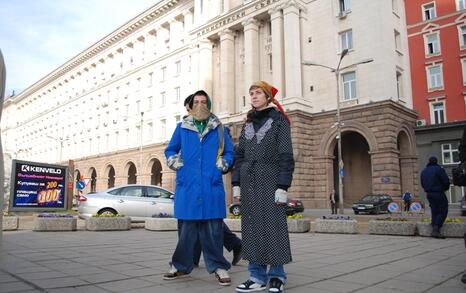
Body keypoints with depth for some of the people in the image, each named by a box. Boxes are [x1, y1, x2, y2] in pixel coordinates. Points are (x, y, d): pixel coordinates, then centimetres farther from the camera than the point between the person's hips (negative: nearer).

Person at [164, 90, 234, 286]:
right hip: (187, 186, 1)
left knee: (213, 229, 2)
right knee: (186, 228, 6)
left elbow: (229, 152, 15)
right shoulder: (182, 127, 11)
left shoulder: (218, 128, 10)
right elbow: (170, 150, 20)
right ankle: (180, 265, 21)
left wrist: (223, 164, -2)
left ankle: (218, 266, 14)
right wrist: (174, 162, 3)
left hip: (212, 186, 0)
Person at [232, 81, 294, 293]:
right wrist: (236, 183, 7)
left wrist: (282, 186, -13)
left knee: (273, 225, -4)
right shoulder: (247, 124, 16)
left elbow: (286, 155, -5)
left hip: (270, 180, -5)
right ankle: (257, 276, 11)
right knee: (251, 227, 3)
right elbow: (239, 155, 15)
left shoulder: (279, 120, 1)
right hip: (249, 181, 5)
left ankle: (276, 275, 10)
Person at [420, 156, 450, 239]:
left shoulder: (423, 171, 12)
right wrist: (445, 188, 7)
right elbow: (446, 181, -11)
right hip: (438, 193, -6)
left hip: (428, 194, 7)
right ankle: (436, 230, -11)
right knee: (443, 211, 0)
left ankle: (435, 230, 8)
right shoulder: (439, 169, -9)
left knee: (434, 212, 12)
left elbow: (422, 184, 17)